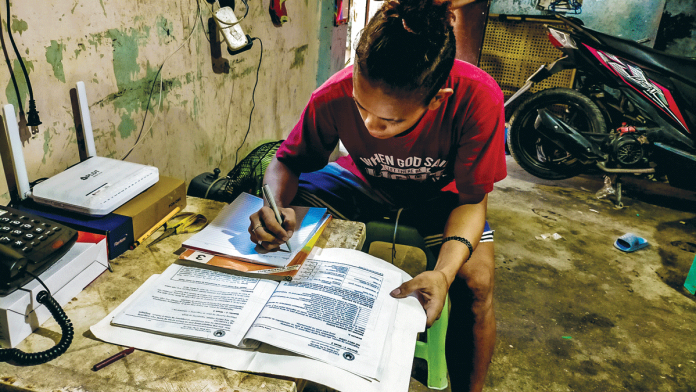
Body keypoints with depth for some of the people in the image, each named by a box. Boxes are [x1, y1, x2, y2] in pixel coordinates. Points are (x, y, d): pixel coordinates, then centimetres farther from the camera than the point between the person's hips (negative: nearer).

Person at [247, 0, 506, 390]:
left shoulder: (478, 98, -34)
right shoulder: (334, 97, -30)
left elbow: (472, 200, -24)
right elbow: (287, 162, -13)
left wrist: (443, 273, -42)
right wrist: (275, 206, -37)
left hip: (440, 193, -1)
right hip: (366, 183, 2)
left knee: (476, 282, -26)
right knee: (278, 229, -17)